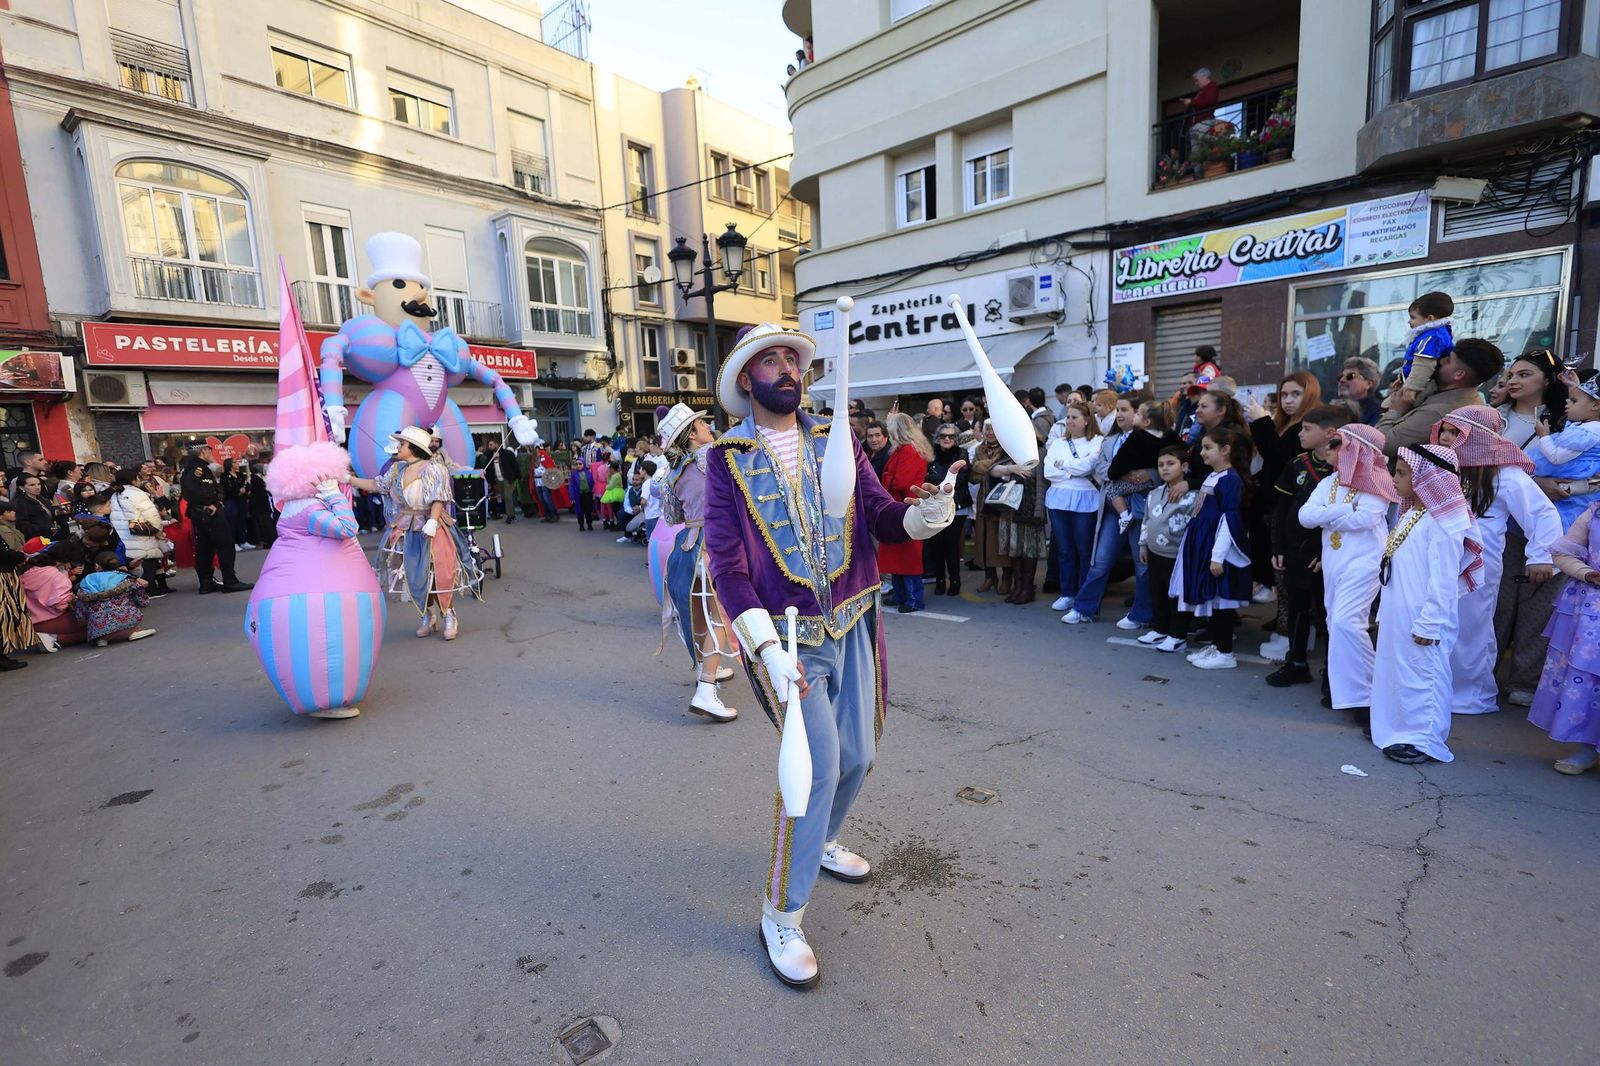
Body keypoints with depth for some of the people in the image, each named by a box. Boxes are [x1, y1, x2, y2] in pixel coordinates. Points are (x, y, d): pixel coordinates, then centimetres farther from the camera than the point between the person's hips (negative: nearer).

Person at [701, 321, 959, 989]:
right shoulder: (727, 459, -7)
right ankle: (782, 916, 10)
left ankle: (822, 842, 46)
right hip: (784, 631, -5)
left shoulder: (837, 441, 4)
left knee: (857, 757, 16)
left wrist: (922, 515, -26)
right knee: (817, 764, -12)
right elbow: (727, 563, -13)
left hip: (852, 622, 5)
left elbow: (882, 518, -2)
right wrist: (767, 648, -23)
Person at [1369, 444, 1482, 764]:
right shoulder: (1408, 516, 14)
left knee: (1423, 675, 0)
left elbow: (1443, 581, -19)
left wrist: (1429, 624, -20)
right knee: (1393, 670, 16)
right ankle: (1397, 727, 28)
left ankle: (1427, 740, 10)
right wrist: (1385, 612, 19)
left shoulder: (1441, 523, -16)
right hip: (1397, 617, 10)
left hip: (1422, 621, -10)